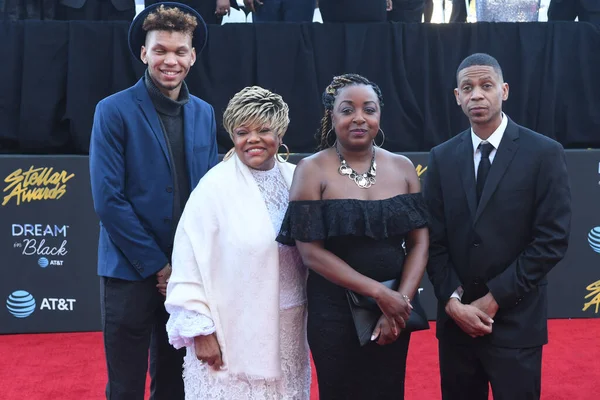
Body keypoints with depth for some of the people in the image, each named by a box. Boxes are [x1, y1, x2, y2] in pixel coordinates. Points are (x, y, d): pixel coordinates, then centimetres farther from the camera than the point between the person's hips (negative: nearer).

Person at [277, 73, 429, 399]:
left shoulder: (402, 167, 2)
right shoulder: (312, 170, -8)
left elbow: (419, 242, 1)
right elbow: (311, 251, -13)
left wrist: (402, 299, -13)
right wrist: (378, 292, -17)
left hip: (395, 309, 3)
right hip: (334, 309, -3)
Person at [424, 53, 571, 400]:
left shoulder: (545, 153, -5)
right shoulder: (442, 157, 6)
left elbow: (553, 239, -10)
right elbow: (434, 238, 4)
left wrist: (494, 299, -12)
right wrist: (452, 300, -9)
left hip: (516, 322, -3)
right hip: (456, 319, 3)